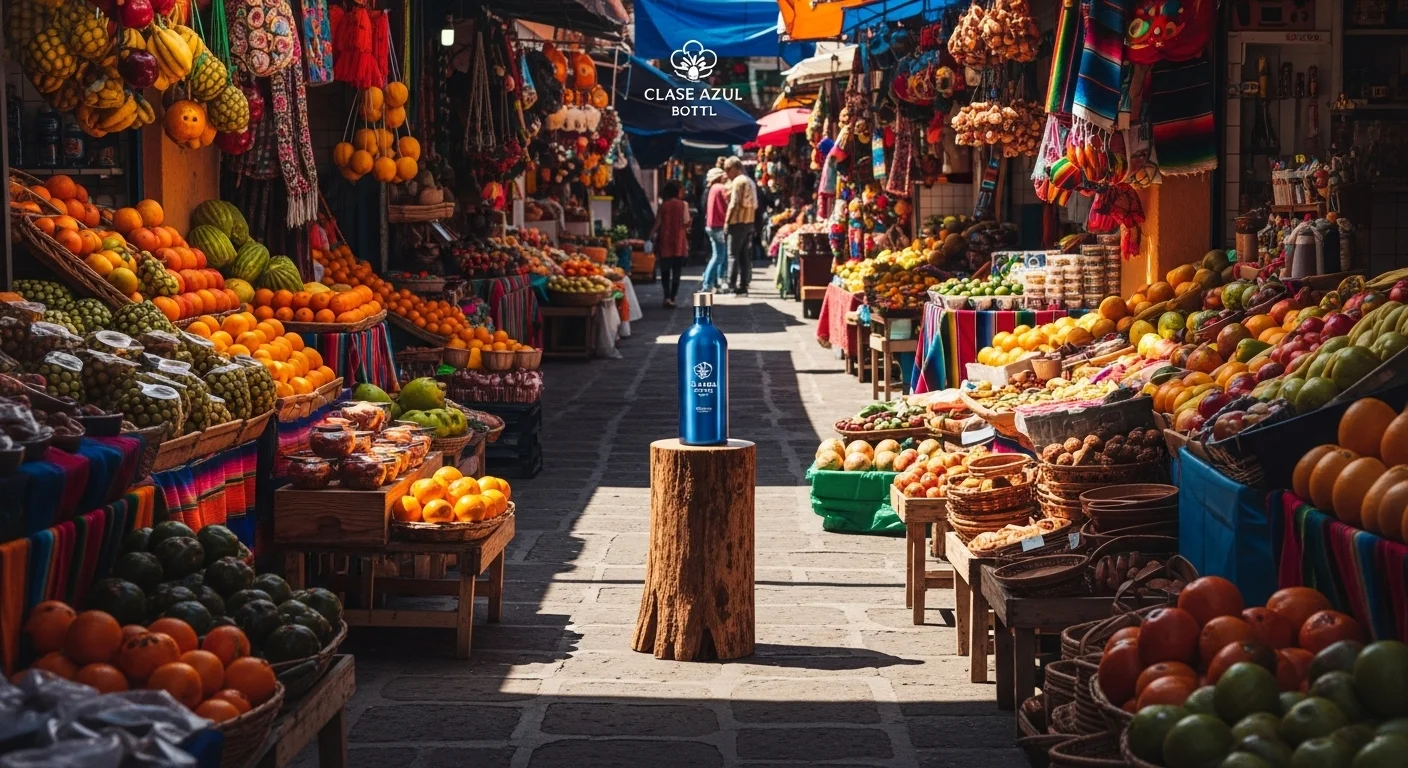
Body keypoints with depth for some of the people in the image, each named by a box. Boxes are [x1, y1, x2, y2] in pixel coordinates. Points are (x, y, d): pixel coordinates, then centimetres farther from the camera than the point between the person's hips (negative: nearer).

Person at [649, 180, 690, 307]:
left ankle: (667, 297, -6)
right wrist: (686, 228, 12)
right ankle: (672, 298, 2)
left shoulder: (663, 205, 1)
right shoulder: (683, 204, -5)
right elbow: (686, 223, -9)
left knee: (665, 272, 9)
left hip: (664, 242, 2)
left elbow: (657, 223, -2)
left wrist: (651, 236, 7)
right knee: (676, 272, 6)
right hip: (679, 244, -2)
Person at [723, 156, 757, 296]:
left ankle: (732, 287, -10)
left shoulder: (737, 181, -10)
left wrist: (727, 221, -12)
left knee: (734, 255, -7)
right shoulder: (750, 181, 17)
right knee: (745, 255, 9)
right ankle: (743, 286, 9)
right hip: (749, 221, 9)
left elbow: (734, 203, -16)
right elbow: (755, 204, 15)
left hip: (738, 222, -9)